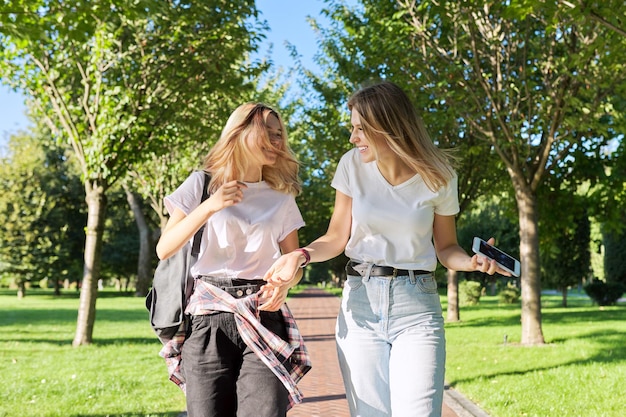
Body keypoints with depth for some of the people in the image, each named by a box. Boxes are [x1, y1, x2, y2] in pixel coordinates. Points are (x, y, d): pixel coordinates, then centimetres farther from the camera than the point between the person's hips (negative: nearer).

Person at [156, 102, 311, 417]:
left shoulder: (281, 199, 11)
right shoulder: (202, 184, 5)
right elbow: (164, 249, -1)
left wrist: (283, 284, -7)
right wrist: (209, 207, -12)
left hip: (264, 319, 1)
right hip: (209, 319, -1)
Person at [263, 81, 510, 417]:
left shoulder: (437, 176, -4)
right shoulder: (353, 165, -1)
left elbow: (445, 247, 5)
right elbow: (337, 238, 3)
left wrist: (472, 262, -16)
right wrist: (301, 255, -16)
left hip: (416, 305, -1)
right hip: (360, 304, 2)